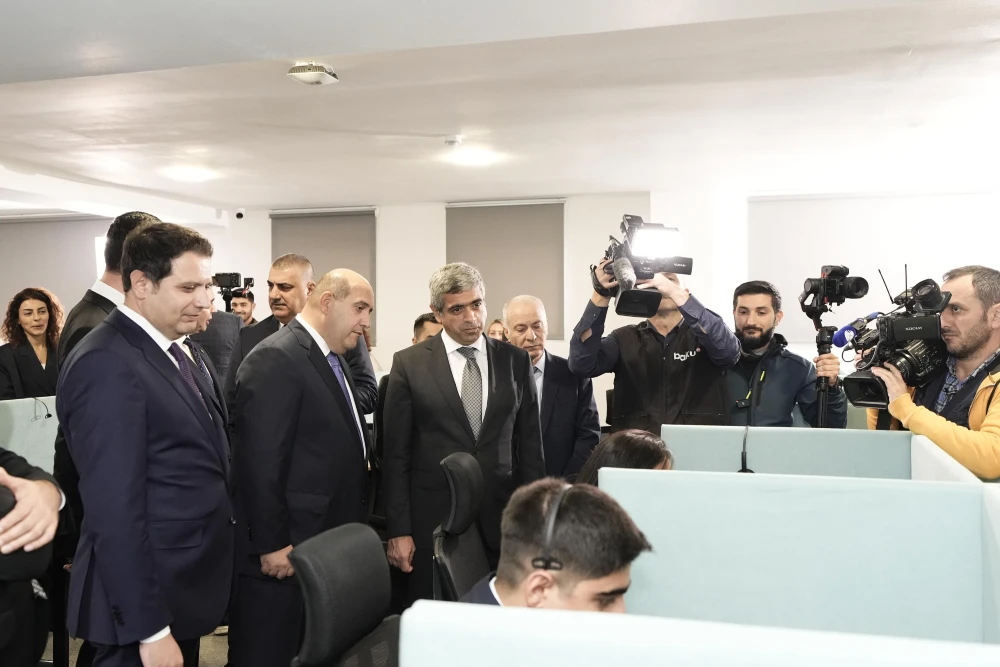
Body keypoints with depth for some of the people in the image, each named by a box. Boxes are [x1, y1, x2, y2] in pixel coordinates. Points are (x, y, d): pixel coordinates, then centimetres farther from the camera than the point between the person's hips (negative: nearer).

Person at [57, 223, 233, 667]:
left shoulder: (168, 352, 9)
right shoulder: (107, 365, -21)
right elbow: (114, 511, -24)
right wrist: (148, 629, -21)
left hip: (184, 590, 9)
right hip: (148, 602, -9)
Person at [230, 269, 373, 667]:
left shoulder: (333, 360, 13)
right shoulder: (275, 359, -17)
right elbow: (260, 461, -22)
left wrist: (352, 528, 12)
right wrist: (272, 544, -20)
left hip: (326, 548, 9)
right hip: (284, 553, -9)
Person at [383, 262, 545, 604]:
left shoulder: (516, 361, 5)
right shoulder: (409, 364, -1)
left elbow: (530, 444, 8)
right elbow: (396, 454, -1)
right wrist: (398, 530, -5)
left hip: (502, 517, 2)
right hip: (433, 518, -1)